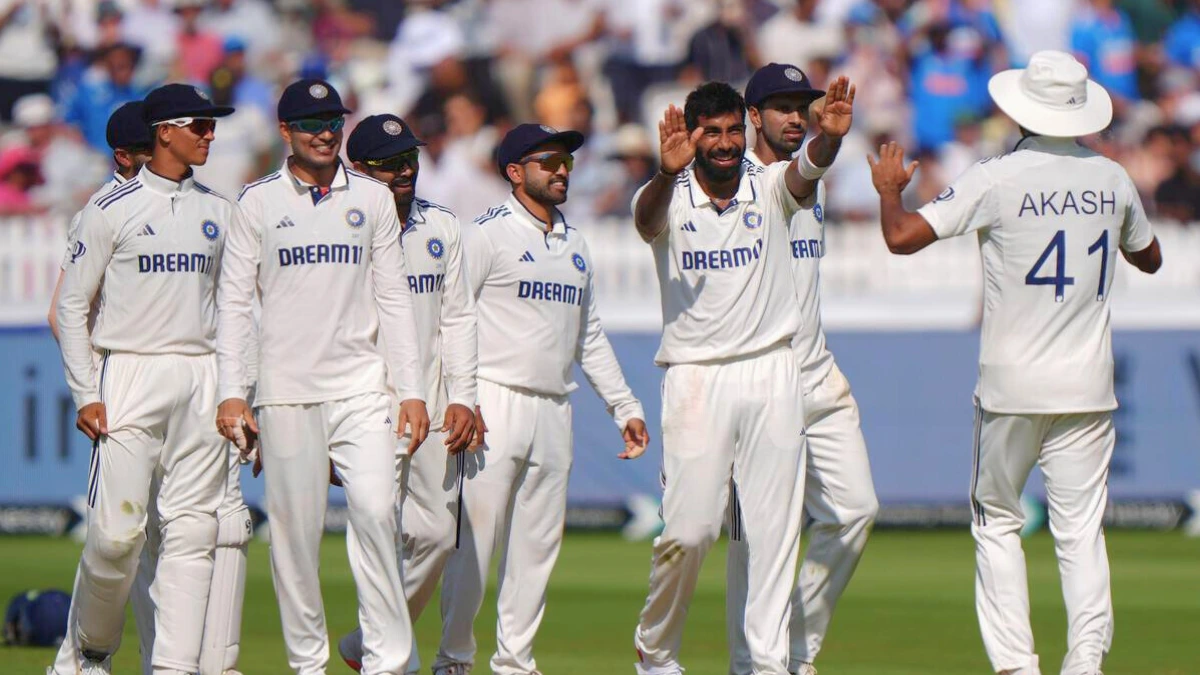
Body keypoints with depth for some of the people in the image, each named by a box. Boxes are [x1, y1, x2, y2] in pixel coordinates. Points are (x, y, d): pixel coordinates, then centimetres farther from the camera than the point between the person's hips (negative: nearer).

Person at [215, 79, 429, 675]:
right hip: (287, 390, -1)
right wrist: (231, 394, -6)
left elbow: (393, 299, 11)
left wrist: (412, 389, 4)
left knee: (375, 511, -13)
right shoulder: (257, 202, 5)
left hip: (360, 385, 1)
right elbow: (234, 302, 3)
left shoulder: (372, 199, 11)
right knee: (295, 526, -1)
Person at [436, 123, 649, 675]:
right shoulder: (488, 234, -4)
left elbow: (589, 337, 24)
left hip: (554, 413, 7)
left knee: (538, 544, 6)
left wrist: (624, 407, 18)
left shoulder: (574, 245, 18)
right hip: (494, 402, -7)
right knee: (476, 536, -8)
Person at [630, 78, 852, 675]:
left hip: (772, 376, 2)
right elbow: (648, 216, -24)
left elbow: (806, 171, -17)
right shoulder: (669, 199, -1)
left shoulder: (769, 189, 4)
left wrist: (829, 138, -41)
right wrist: (667, 173, -47)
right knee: (691, 527, -6)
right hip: (695, 378, -2)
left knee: (775, 524, 0)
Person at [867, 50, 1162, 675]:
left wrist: (888, 188, 7)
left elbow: (902, 237, -13)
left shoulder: (998, 179, -10)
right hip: (1088, 386, 3)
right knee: (1080, 529, 2)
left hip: (1012, 388, -2)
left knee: (995, 519, 12)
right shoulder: (1111, 179, 3)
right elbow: (1149, 258, 21)